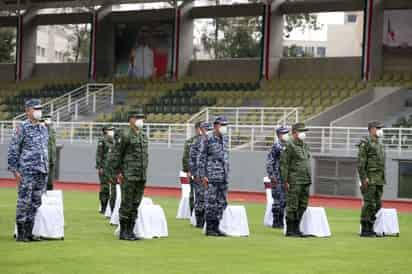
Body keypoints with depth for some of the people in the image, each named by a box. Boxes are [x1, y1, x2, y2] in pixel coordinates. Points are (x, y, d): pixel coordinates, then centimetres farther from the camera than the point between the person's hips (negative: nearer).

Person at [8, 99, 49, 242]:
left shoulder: (44, 129, 15)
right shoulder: (22, 128, -5)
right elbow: (12, 151, -6)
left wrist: (46, 170, 15)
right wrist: (15, 171, -12)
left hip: (42, 172, 6)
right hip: (26, 172, -6)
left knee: (35, 203, 7)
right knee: (24, 202, -4)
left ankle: (29, 233, 13)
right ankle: (20, 234, 1)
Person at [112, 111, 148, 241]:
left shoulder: (143, 136, 14)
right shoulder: (125, 135, -8)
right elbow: (116, 155, -8)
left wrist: (144, 171, 15)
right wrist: (118, 172, -10)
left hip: (141, 177, 7)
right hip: (128, 176, -7)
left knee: (135, 205, 9)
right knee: (126, 205, -3)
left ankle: (130, 231, 15)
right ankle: (123, 232, 2)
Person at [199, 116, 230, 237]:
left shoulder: (225, 139, 14)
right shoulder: (208, 140, -5)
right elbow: (202, 158, -6)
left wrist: (227, 172, 16)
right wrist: (203, 175, -10)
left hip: (224, 177, 7)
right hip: (212, 177, -7)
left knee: (222, 203, 7)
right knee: (211, 203, -4)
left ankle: (216, 227, 15)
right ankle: (209, 228, 2)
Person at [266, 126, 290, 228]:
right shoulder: (276, 146, -10)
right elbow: (269, 163, -13)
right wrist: (272, 177, -16)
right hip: (277, 179, -7)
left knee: (284, 201, 9)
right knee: (277, 201, -4)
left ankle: (281, 222, 16)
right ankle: (275, 223, 2)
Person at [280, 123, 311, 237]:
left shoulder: (305, 146, 16)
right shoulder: (289, 146, -7)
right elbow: (284, 164, -10)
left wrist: (309, 179, 18)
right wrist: (285, 181, -14)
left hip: (306, 181, 8)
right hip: (294, 182, -8)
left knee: (302, 206, 10)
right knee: (292, 206, -3)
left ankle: (296, 228, 19)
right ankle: (290, 230, 3)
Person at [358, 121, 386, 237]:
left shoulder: (380, 144, 19)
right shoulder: (365, 143, -7)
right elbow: (360, 162, -13)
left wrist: (382, 179, 18)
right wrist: (364, 178, -19)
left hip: (379, 180, 8)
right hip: (370, 179, -8)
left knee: (377, 205, 8)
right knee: (369, 204, -9)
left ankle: (370, 229, 14)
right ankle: (364, 230, -5)